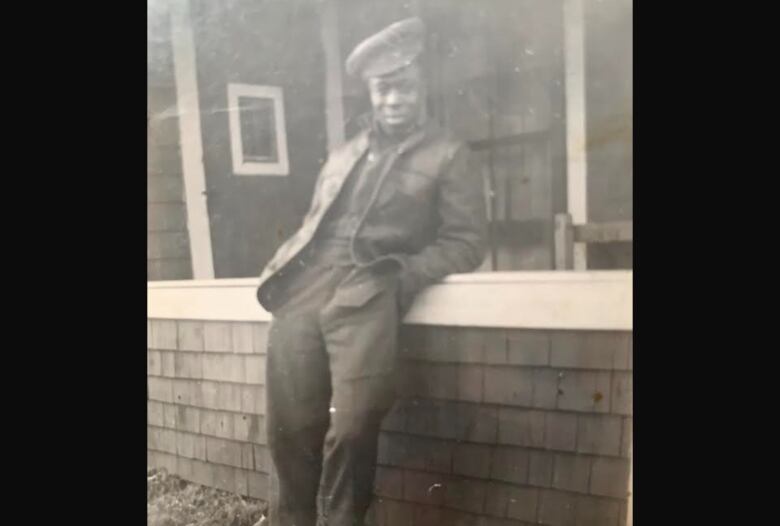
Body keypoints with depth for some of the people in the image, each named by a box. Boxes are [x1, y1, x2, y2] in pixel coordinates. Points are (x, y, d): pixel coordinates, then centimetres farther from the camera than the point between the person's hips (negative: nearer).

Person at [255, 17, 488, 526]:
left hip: (368, 293, -4)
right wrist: (282, 265, 8)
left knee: (352, 426, -14)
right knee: (288, 426, 1)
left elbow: (467, 242, 3)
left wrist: (400, 274, -11)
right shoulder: (342, 156, 27)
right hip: (303, 288, 4)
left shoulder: (449, 155, 11)